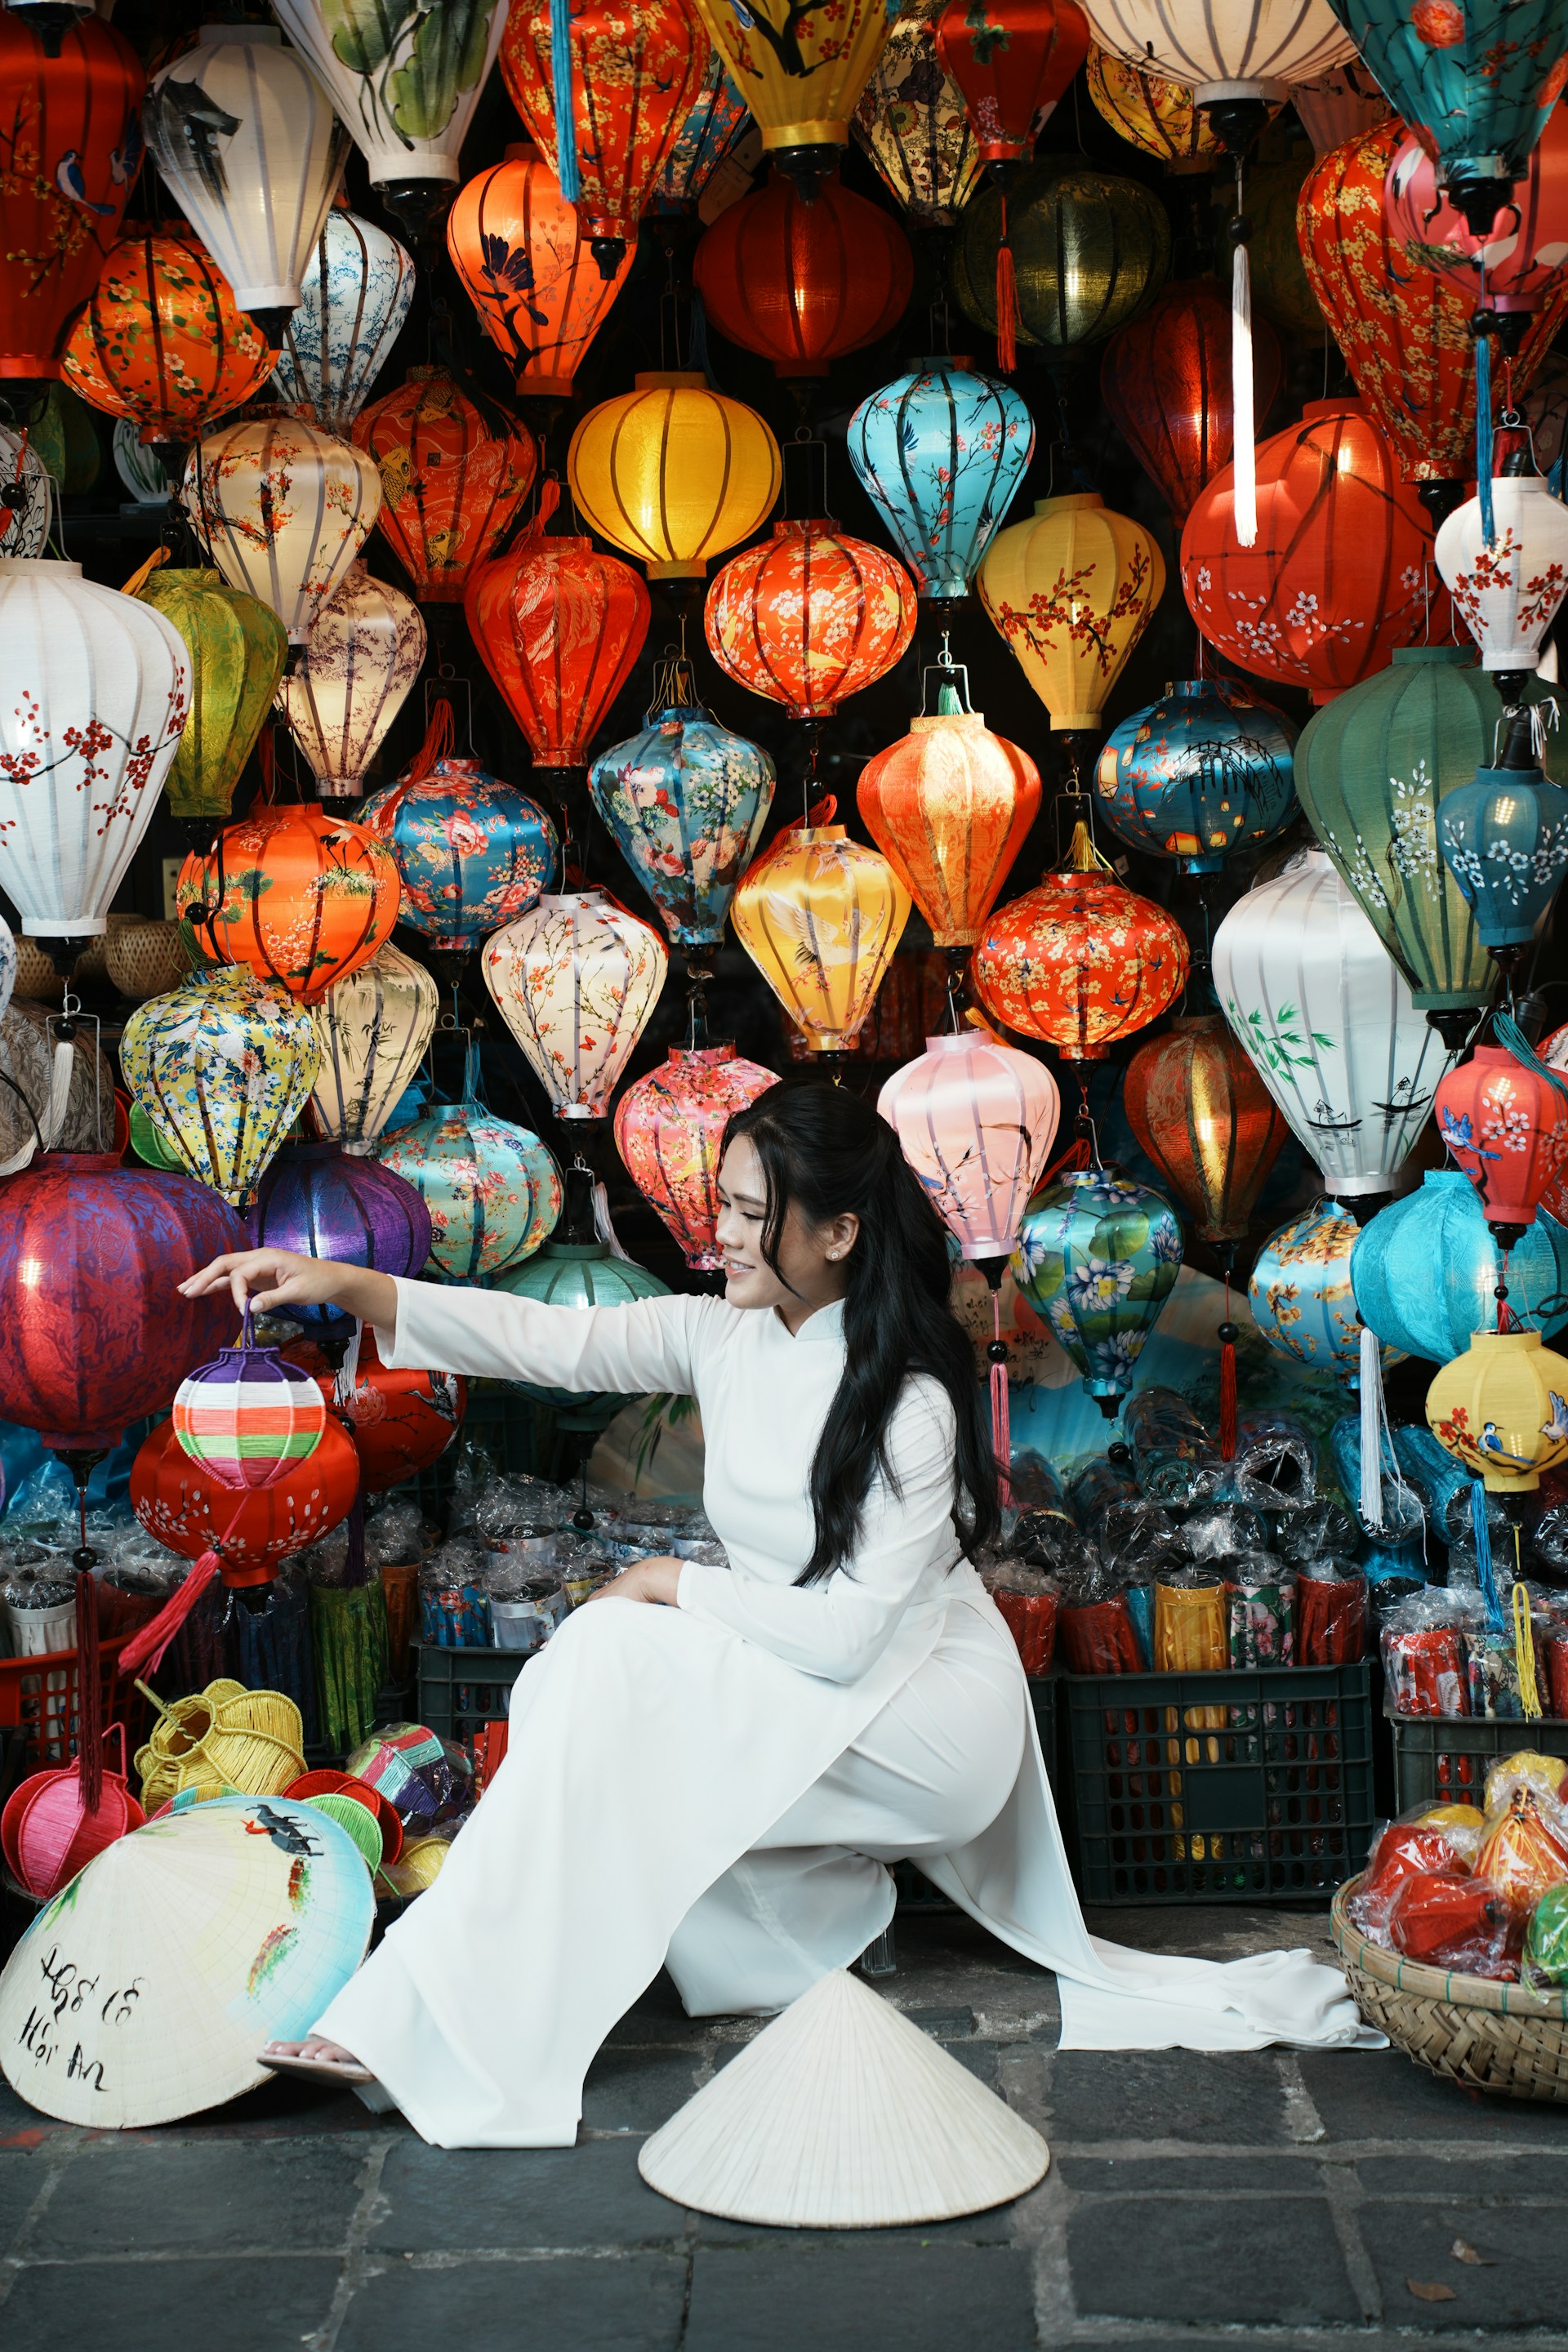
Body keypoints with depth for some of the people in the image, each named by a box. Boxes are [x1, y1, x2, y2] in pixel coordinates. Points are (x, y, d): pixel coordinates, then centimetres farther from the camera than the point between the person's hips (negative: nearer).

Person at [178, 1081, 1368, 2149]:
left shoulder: (907, 1402, -21)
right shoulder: (725, 1334, -1)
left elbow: (852, 1633, -25)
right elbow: (558, 1341, -9)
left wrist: (675, 1586, -17)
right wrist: (353, 1287, -19)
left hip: (935, 1718, -8)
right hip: (794, 1697, 8)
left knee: (610, 1662, -25)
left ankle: (442, 2021, -23)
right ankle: (824, 1911, 5)